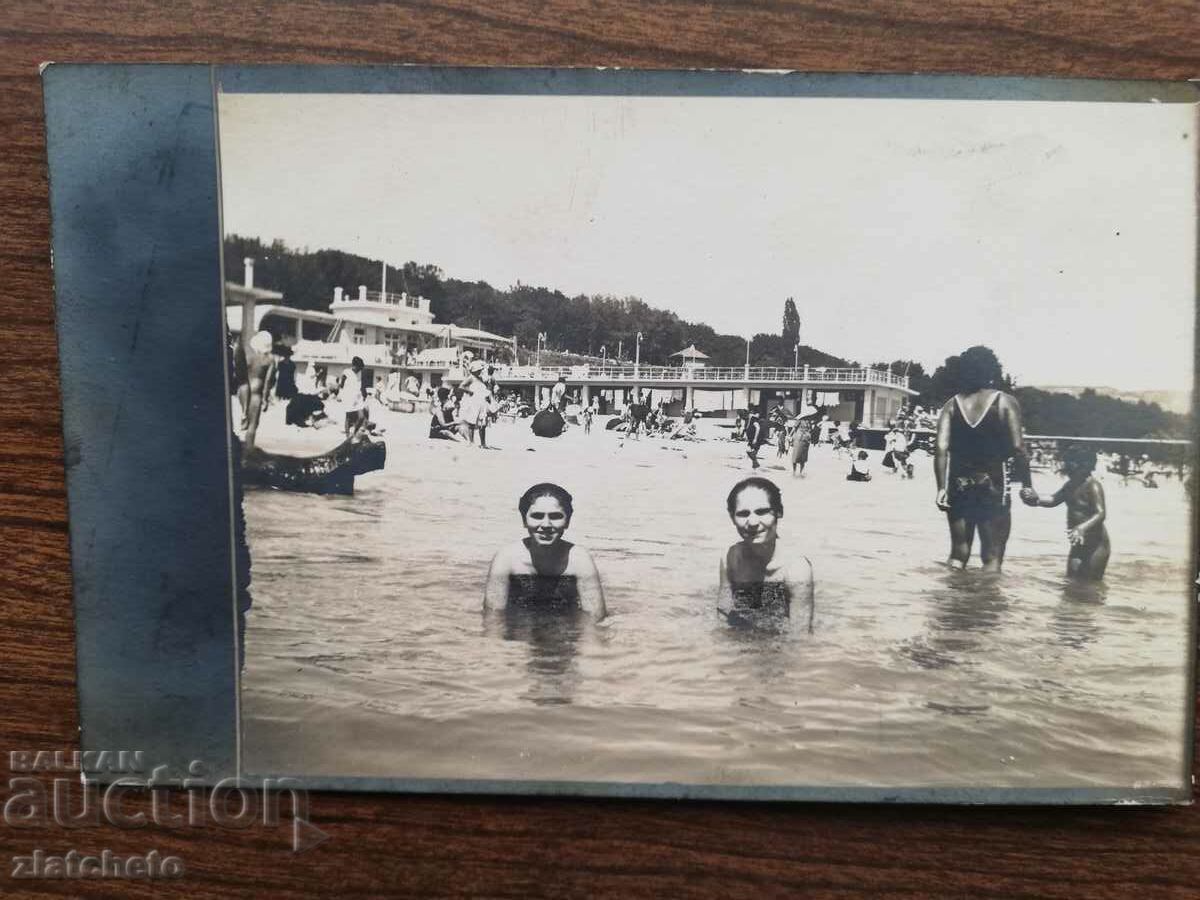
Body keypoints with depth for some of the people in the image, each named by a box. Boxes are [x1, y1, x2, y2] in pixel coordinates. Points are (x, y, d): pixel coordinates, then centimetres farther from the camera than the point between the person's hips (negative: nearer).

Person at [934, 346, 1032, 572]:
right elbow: (1017, 447, -9)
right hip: (993, 486, -3)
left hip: (959, 485, 3)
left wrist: (941, 487, -5)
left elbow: (940, 448, -6)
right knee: (992, 555, 2)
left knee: (958, 553, 11)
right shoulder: (1005, 402, -2)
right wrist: (1026, 484, -1)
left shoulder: (952, 405, 5)